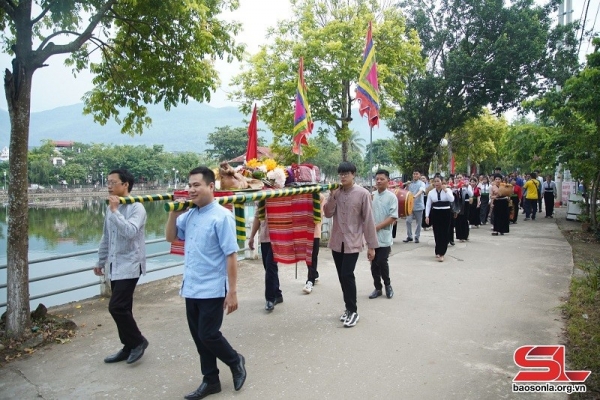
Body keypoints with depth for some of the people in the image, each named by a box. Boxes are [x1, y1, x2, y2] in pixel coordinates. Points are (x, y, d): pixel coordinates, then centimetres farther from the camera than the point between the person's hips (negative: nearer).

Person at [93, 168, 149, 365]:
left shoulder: (136, 207, -14)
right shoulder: (111, 207, 10)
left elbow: (130, 232, -30)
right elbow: (106, 237, 19)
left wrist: (115, 211, -23)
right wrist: (100, 261, 23)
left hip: (129, 265, -8)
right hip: (115, 265, 8)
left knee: (116, 306, -11)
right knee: (121, 308, 12)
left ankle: (138, 341, 9)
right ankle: (129, 347, 24)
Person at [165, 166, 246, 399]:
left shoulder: (221, 216, -15)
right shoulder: (189, 215, 5)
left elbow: (231, 255, -16)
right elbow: (170, 237, 17)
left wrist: (232, 292, -18)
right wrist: (174, 213, 0)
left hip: (212, 290, -7)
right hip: (191, 289, 7)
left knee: (208, 335, -1)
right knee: (198, 337, 14)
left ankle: (235, 362, 27)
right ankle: (210, 381, 31)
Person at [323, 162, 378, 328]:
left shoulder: (363, 194, -9)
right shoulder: (336, 192, 4)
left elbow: (368, 220, -7)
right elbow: (328, 214, 0)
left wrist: (371, 245, -7)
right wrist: (333, 196, -15)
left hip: (353, 242, -5)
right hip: (337, 241, 5)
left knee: (347, 275, -10)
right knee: (342, 276, 10)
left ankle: (353, 311, 5)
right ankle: (349, 308, 25)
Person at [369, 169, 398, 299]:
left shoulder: (391, 197, -6)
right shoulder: (372, 196, 6)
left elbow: (393, 217, -11)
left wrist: (377, 227, -17)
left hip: (384, 237, -4)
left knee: (382, 262, -3)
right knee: (374, 264, 8)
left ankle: (387, 285, 21)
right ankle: (378, 288, 22)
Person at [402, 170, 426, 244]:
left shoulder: (421, 183, -4)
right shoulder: (409, 183, 9)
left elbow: (421, 190, -24)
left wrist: (415, 196, -42)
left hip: (419, 206, -3)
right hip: (410, 205, 3)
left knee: (418, 222, 5)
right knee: (408, 221, -4)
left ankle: (417, 237, 17)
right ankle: (409, 236, 7)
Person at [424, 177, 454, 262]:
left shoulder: (448, 190, -3)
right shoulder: (431, 192, 2)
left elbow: (452, 199, -19)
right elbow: (428, 205, 4)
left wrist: (445, 190, -21)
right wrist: (427, 216, -3)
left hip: (446, 213, -2)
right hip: (435, 213, 2)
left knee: (444, 233, -4)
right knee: (437, 233, 5)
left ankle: (441, 254, -2)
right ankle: (438, 251, 21)